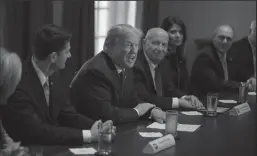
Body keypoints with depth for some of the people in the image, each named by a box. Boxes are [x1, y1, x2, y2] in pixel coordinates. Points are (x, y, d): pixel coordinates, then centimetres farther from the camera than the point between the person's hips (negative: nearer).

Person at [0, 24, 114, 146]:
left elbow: (68, 116, 7)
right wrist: (88, 135, -24)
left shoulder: (52, 77, 1)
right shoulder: (19, 84, -23)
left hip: (51, 148, 7)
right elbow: (37, 132, -26)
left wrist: (97, 128, -9)